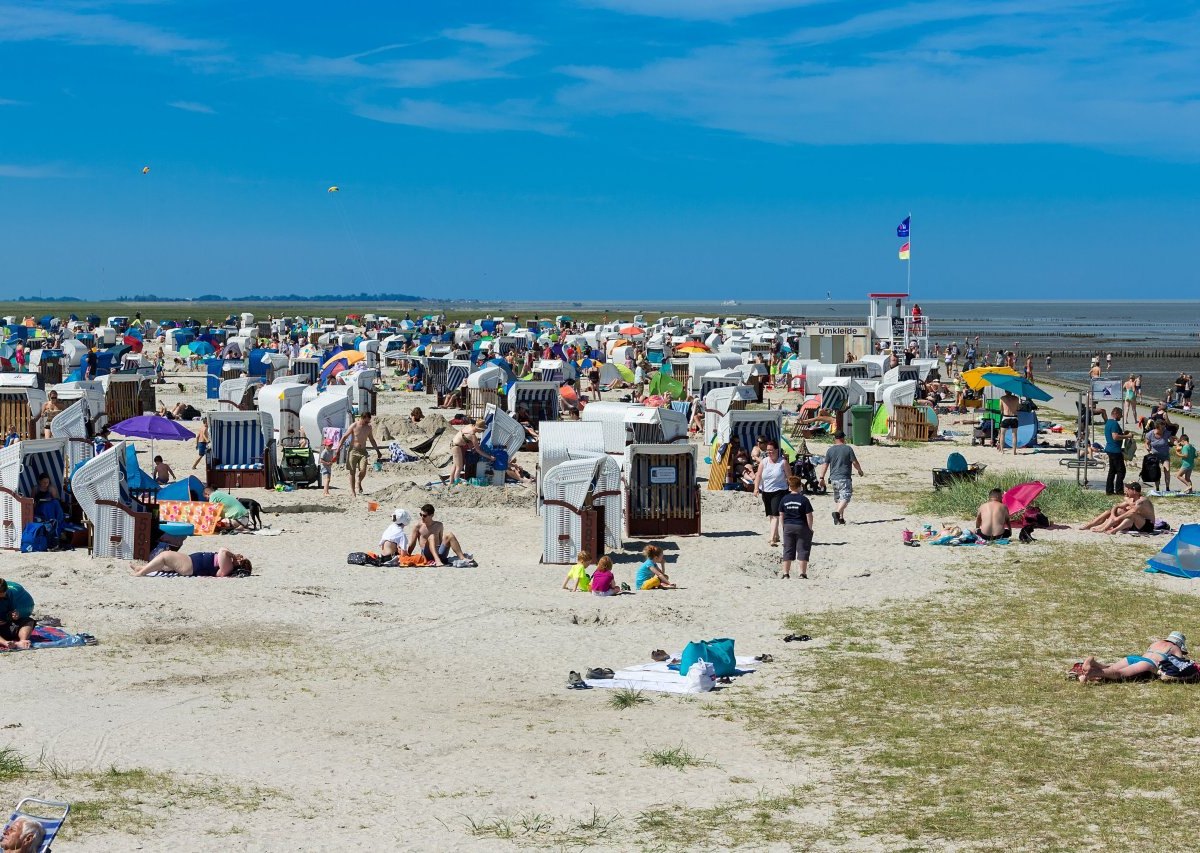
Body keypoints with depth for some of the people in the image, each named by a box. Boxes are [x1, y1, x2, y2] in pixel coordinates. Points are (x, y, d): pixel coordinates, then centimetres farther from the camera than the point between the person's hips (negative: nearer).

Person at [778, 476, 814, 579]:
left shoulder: (784, 499, 1)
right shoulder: (804, 500, -10)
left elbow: (781, 515, 6)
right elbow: (809, 516, -10)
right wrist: (810, 528, 0)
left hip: (788, 527, 3)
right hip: (802, 527, -3)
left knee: (788, 550, 10)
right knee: (802, 550, 1)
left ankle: (786, 573, 12)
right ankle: (802, 573, -2)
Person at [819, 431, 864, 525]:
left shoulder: (830, 450, 6)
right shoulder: (848, 449, -4)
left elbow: (825, 465, 5)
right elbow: (855, 462, -3)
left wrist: (822, 478, 9)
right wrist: (860, 470, 15)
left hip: (833, 478, 5)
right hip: (845, 478, -5)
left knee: (839, 499, 16)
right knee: (845, 497, -10)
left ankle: (841, 518, 18)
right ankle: (837, 512, -33)